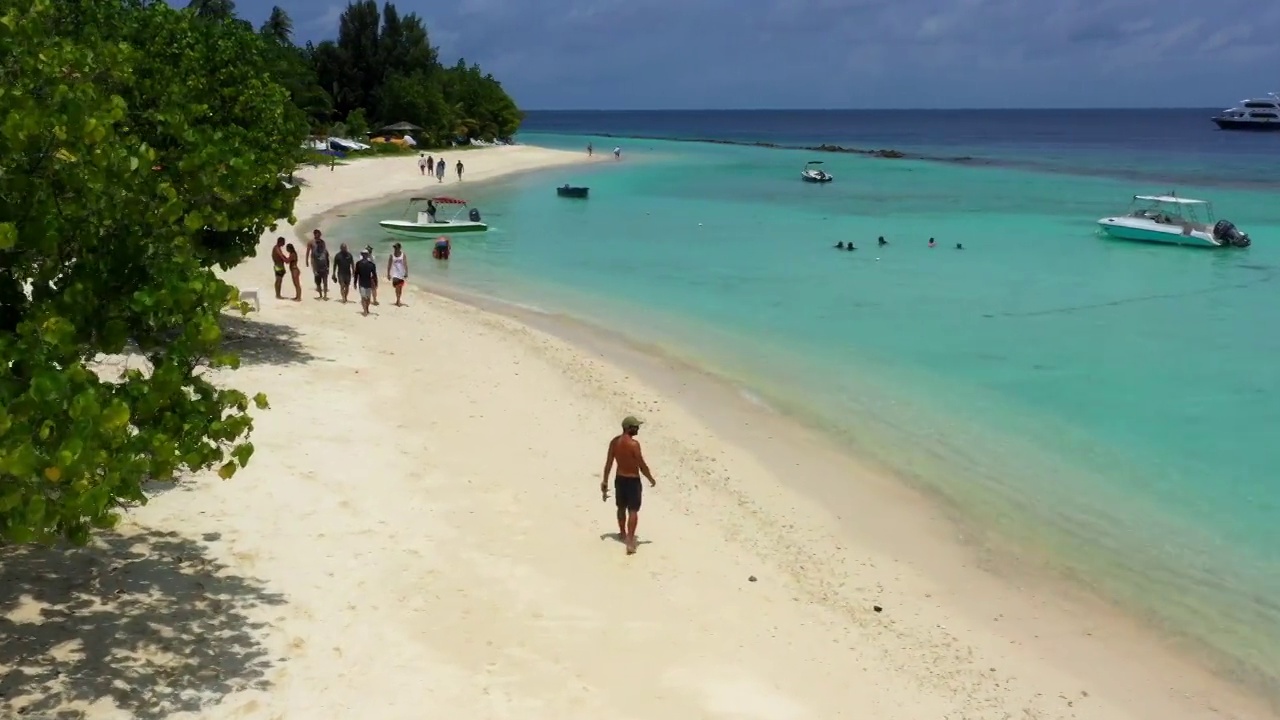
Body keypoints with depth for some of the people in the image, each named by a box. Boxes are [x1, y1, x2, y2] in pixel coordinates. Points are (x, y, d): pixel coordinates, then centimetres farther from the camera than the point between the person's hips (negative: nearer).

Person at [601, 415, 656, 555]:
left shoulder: (614, 442, -2)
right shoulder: (633, 444, -22)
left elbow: (608, 463, 2)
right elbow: (642, 465, -18)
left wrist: (604, 481, 10)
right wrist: (651, 479, -3)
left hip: (619, 479, 7)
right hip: (633, 481, -7)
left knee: (621, 508, 24)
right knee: (633, 511, -3)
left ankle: (623, 534, 42)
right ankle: (630, 541, -10)